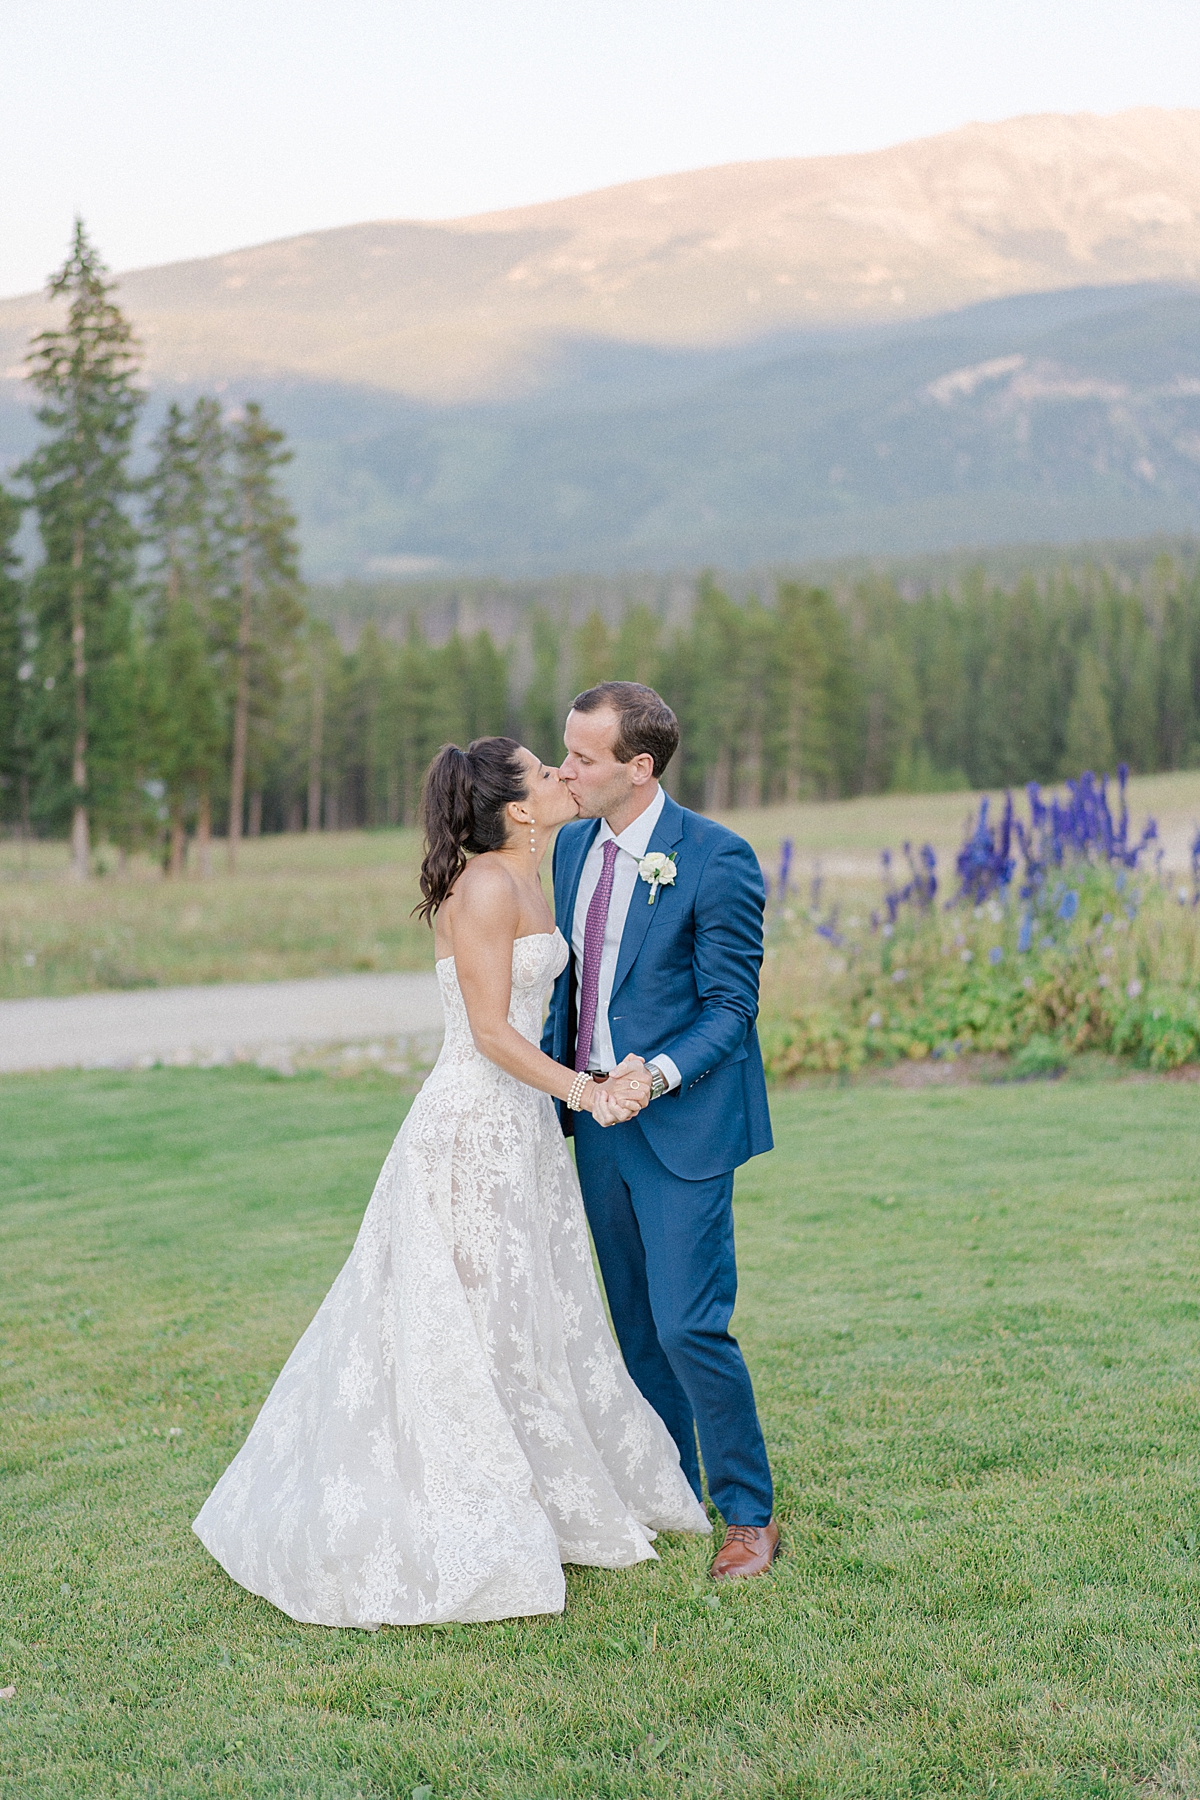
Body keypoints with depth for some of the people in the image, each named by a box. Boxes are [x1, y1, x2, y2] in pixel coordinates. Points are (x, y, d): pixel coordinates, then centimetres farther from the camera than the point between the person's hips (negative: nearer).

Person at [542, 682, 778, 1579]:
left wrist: (659, 1073, -27)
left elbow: (731, 1007, -13)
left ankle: (750, 1516, 9)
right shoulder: (572, 845, 7)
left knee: (689, 1325, -8)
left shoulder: (717, 859, -15)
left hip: (681, 1119, -7)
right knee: (636, 1323, 15)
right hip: (596, 1114, 7)